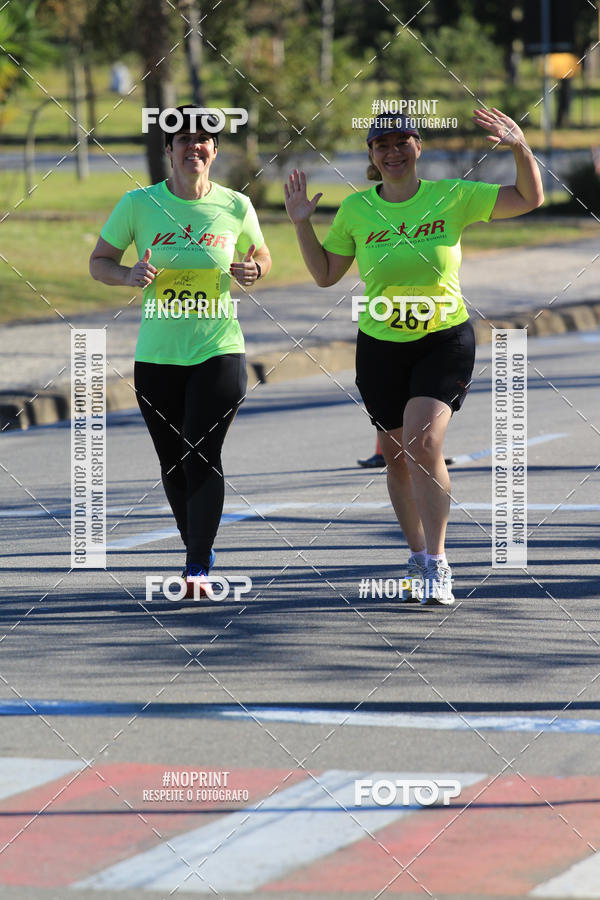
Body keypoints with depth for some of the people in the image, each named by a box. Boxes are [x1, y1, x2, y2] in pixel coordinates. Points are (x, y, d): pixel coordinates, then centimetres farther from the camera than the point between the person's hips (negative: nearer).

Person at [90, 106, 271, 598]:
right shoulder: (140, 204, -2)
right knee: (173, 463, 8)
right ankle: (198, 549, 28)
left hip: (219, 351, -2)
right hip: (157, 355, 2)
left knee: (203, 456, -14)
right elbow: (99, 261, 6)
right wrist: (129, 275, -15)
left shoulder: (236, 206, 0)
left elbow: (260, 255, 16)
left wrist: (252, 270, -7)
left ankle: (198, 569, -13)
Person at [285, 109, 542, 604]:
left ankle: (436, 565, -15)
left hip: (446, 340, -3)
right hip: (380, 346, 3)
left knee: (423, 443, -21)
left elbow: (529, 198, -4)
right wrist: (302, 225, -4)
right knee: (397, 456, 9)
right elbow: (325, 274, 8)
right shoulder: (355, 210, -1)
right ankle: (420, 558, 30)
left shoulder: (452, 197, -5)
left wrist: (520, 146, -19)